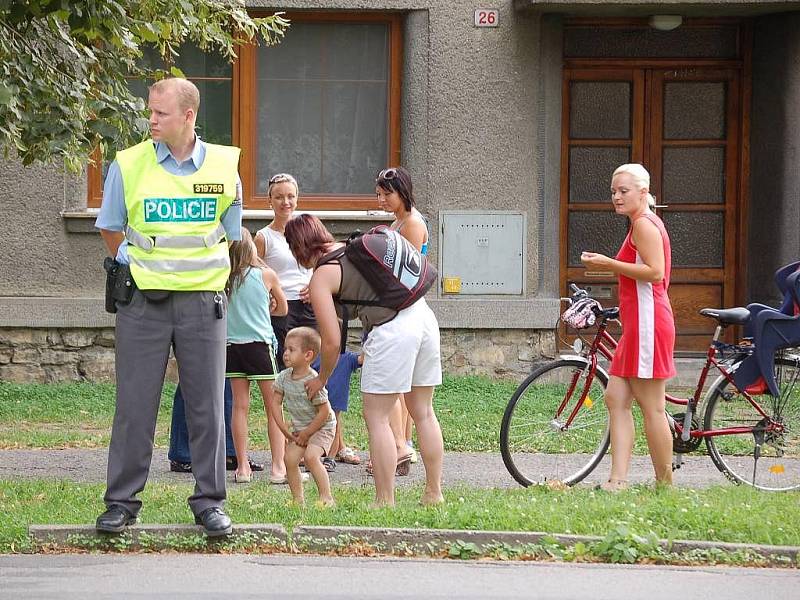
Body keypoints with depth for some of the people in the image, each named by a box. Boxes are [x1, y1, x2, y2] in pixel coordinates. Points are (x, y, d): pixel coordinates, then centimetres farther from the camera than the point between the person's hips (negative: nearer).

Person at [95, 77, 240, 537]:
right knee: (135, 405, 0)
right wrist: (130, 263, 6)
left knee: (207, 406, 3)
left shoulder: (224, 166, 2)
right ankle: (122, 502, 7)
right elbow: (111, 229, 14)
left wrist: (200, 272, 10)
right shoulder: (129, 165, -1)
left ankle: (210, 502, 11)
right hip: (143, 302, -1)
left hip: (203, 299, 1)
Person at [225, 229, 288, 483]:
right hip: (259, 342, -2)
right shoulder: (266, 275, -3)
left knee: (240, 405, 5)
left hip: (231, 345, 2)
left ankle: (242, 467, 4)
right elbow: (283, 308, 12)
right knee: (273, 406, 2)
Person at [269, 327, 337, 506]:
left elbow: (324, 412, -22)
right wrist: (286, 431, -3)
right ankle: (298, 500, 1)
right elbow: (276, 404, 3)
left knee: (311, 456, -26)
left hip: (322, 427, -7)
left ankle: (326, 497, -19)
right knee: (290, 458, -8)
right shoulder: (284, 377, -5)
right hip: (299, 428, 7)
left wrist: (306, 433, -16)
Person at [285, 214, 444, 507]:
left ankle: (385, 502, 0)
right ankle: (434, 494, 21)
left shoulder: (321, 277, -1)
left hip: (391, 330, -8)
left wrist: (321, 379, 14)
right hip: (424, 315, 8)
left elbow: (332, 341, -2)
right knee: (423, 412, 16)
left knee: (376, 417, 2)